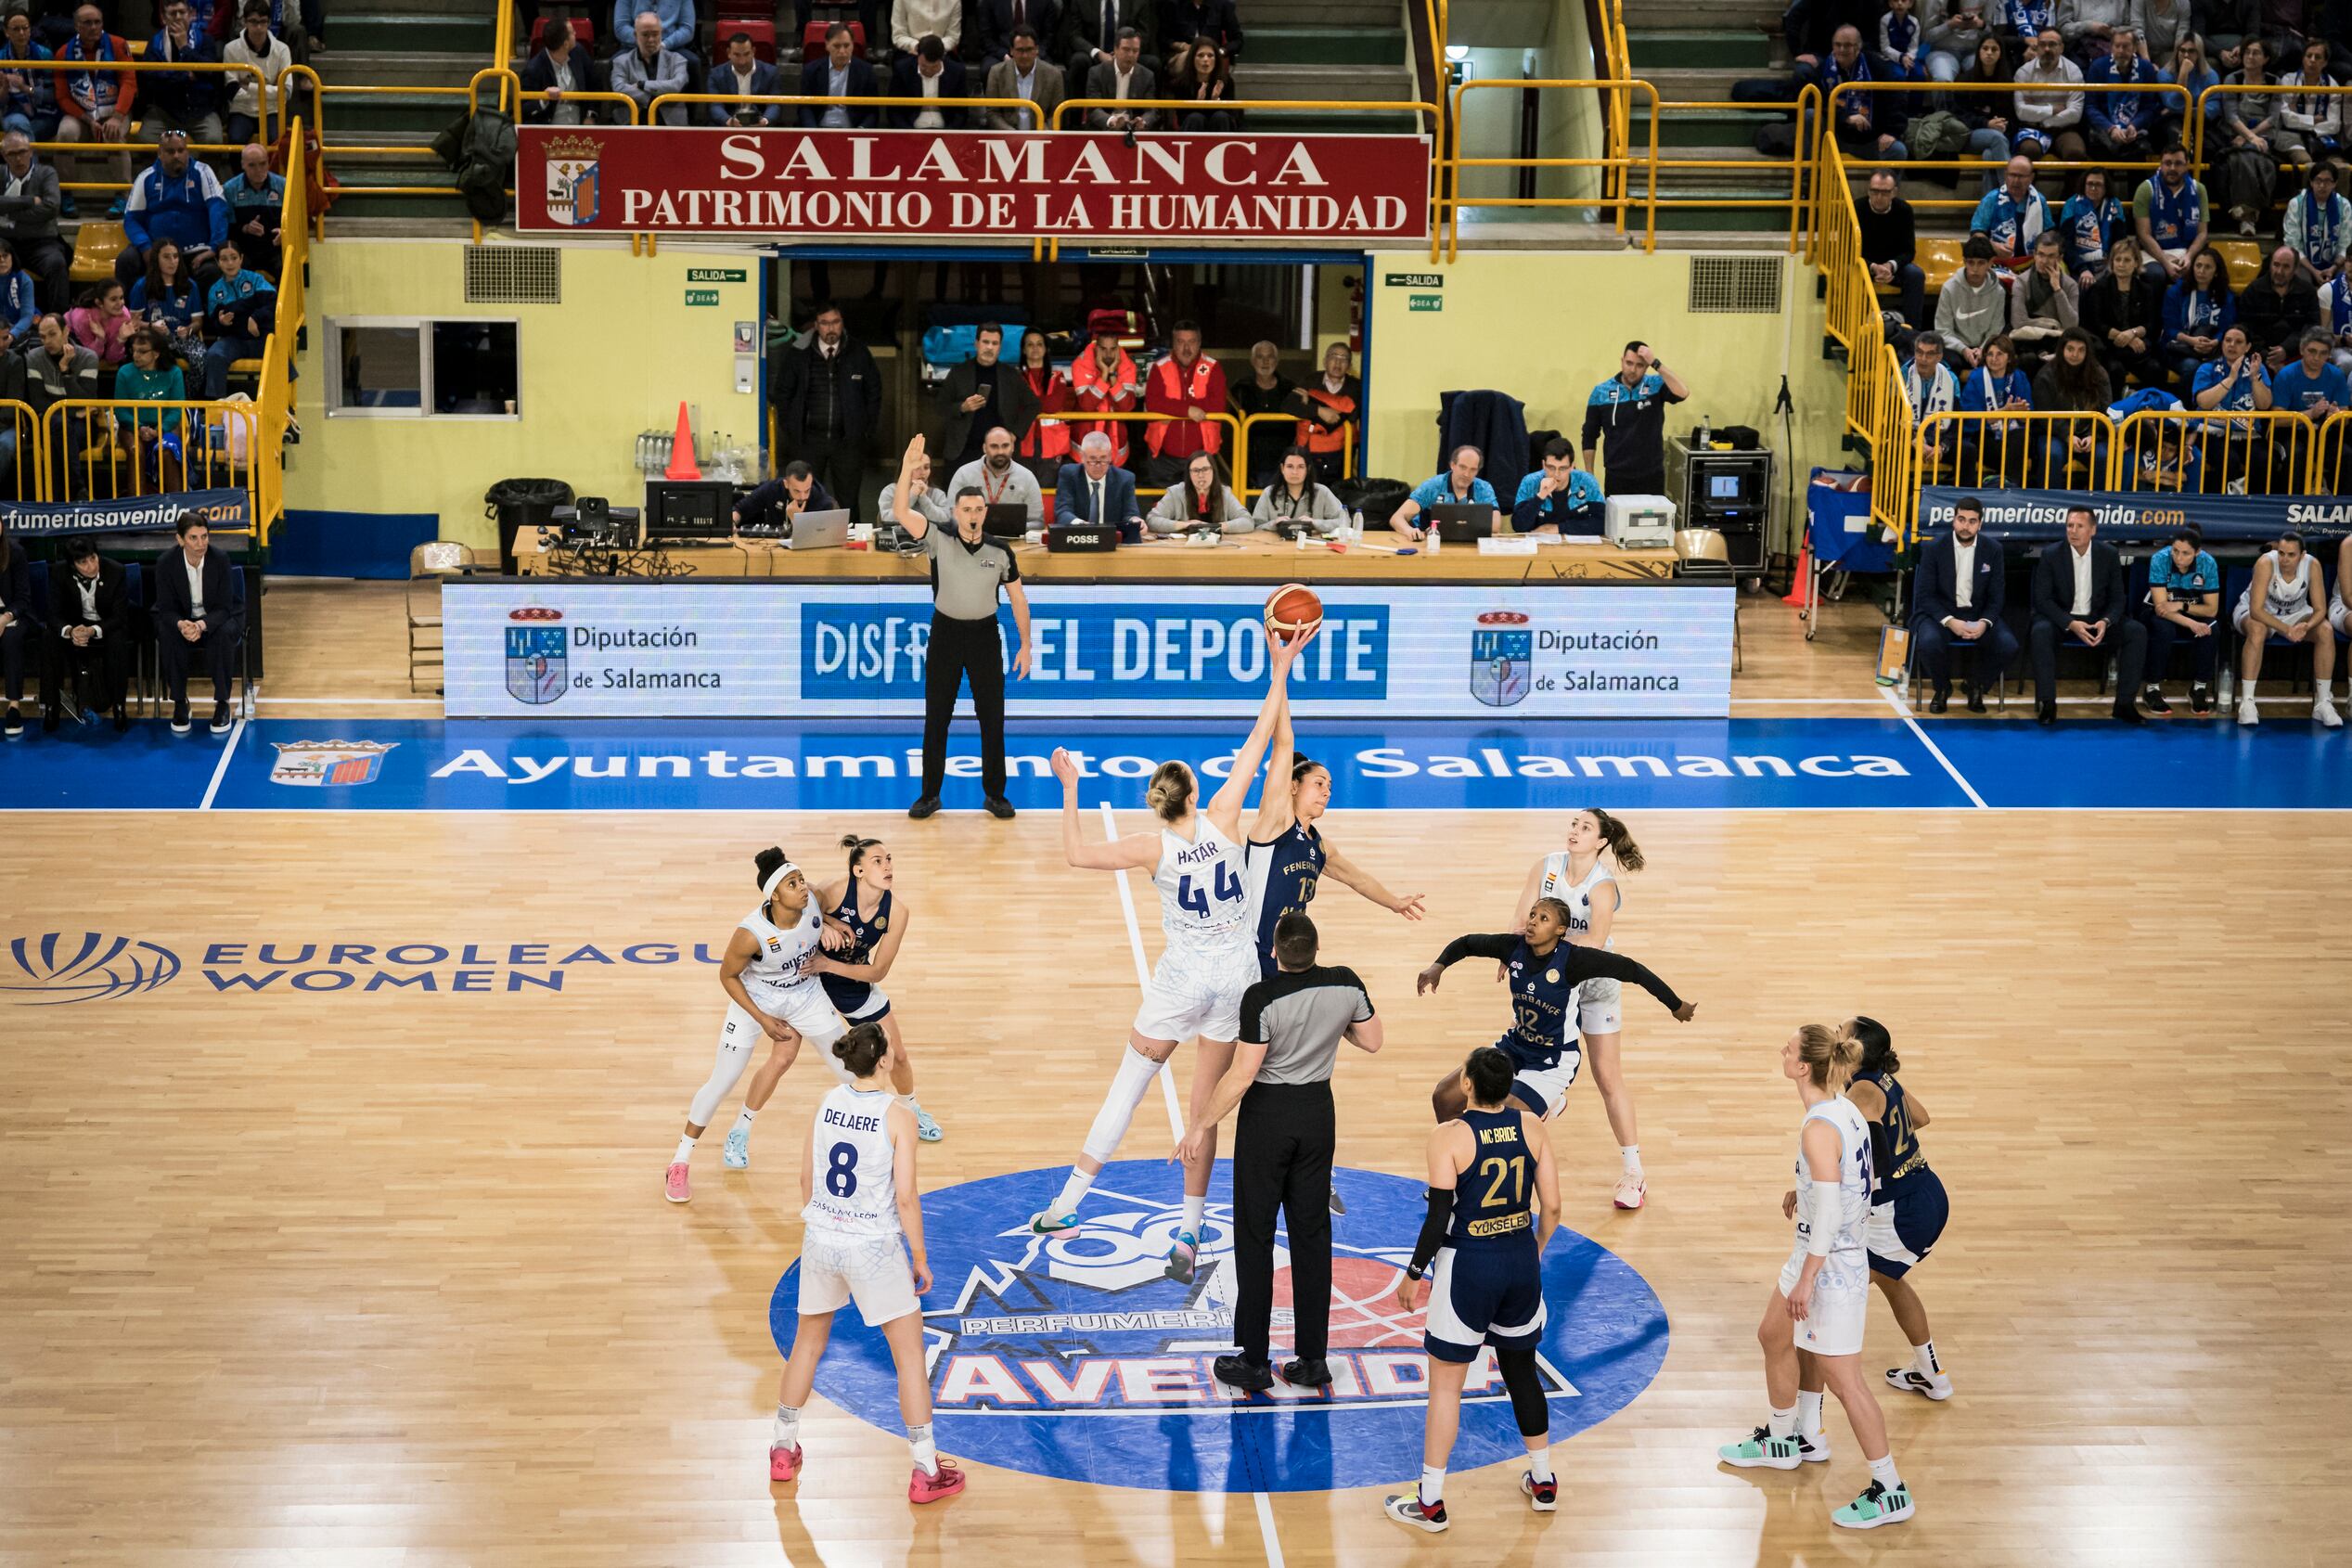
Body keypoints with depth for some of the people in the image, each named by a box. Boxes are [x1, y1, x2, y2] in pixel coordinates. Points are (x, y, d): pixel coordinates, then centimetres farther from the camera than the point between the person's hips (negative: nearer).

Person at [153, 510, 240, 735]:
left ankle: (222, 704, -19)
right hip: (180, 618, 0)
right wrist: (181, 624, -38)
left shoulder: (220, 560, -19)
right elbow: (166, 608, -13)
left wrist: (202, 625, -37)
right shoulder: (166, 562, -18)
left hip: (215, 619, 0)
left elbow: (223, 607, -16)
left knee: (224, 634, -35)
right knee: (168, 635, -33)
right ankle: (179, 704, -17)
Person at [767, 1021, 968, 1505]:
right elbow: (906, 1198, -15)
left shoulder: (828, 1101, -2)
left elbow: (807, 1176, 7)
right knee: (910, 1356, 8)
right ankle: (925, 1473, 10)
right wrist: (920, 1258, -3)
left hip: (820, 1241, 5)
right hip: (873, 1248, -5)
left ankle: (783, 1449, 35)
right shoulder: (897, 1118, -17)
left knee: (808, 1343, 24)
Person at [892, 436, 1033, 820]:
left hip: (985, 636, 1)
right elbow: (902, 513, -20)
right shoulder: (939, 541, -6)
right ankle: (929, 794, 15)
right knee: (935, 720, 4)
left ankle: (994, 794, 15)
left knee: (992, 720, 4)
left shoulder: (1000, 552, -3)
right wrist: (907, 468, -31)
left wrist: (1025, 645, 2)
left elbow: (1018, 599, 5)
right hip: (946, 634, -1)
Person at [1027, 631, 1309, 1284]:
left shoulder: (1154, 846, -13)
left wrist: (1070, 791, -1)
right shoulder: (1221, 819, -10)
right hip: (1236, 974, 2)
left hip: (1182, 977, -2)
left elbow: (1076, 855, -9)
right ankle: (1190, 1234, 11)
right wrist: (1280, 672, -3)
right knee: (1204, 1106, 7)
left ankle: (1069, 1203, 10)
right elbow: (1258, 740, -7)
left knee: (1128, 1084, 10)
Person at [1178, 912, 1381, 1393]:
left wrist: (1200, 1127, -11)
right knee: (1312, 1235, 11)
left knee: (1254, 1238, 5)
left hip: (1267, 1114, -5)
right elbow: (1371, 1042, 7)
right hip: (1318, 1111, 5)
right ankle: (1313, 1361, 13)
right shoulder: (1346, 983, -7)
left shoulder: (1263, 998, -22)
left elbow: (1242, 1075, -20)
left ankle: (1253, 1362, 8)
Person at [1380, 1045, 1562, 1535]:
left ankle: (1430, 1502, 12)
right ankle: (1543, 1482, 33)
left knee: (1445, 1383, 6)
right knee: (1522, 1370, 22)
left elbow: (1439, 1218, -16)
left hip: (1468, 1267, -5)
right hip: (1521, 1263, 5)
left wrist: (1413, 1275, -3)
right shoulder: (1531, 1126, -3)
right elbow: (1552, 1208, 0)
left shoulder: (1449, 1137, -16)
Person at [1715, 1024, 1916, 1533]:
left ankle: (1890, 1492, 8)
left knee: (1841, 1377, -1)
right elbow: (1850, 1175, 16)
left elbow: (1829, 1214, -28)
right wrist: (1804, 1190, 15)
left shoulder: (1818, 1129, -27)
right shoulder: (1844, 1109, 1)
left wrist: (1806, 1280, -23)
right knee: (1774, 1336, 27)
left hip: (1831, 1265, -10)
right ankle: (1780, 1442, 47)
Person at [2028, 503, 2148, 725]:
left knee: (2137, 631, -21)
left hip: (2097, 619, 2)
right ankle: (2047, 703, -28)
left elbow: (2117, 598, 0)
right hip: (2062, 619, -2)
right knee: (2041, 632, -35)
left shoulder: (2109, 555, -2)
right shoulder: (2051, 556, -9)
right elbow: (2042, 599, -11)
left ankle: (2124, 702, -14)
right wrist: (2071, 624, -26)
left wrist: (2105, 622, -22)